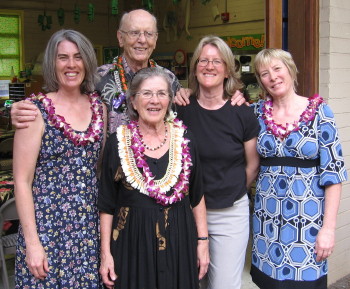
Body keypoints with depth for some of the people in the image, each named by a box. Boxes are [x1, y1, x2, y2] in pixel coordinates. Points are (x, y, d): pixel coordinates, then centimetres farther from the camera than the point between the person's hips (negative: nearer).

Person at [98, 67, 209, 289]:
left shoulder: (184, 138, 0)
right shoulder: (118, 142, -4)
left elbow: (197, 196, 6)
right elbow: (107, 204, -1)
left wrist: (203, 240, 4)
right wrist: (105, 253, -3)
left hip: (179, 241, 2)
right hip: (132, 244, -1)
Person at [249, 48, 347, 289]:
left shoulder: (319, 112, -6)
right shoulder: (257, 112, 3)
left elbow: (333, 171, -8)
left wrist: (329, 227, -12)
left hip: (308, 218, -3)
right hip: (267, 216, 3)